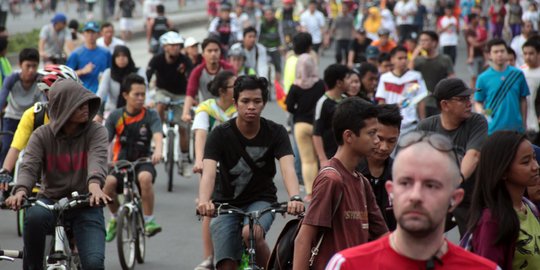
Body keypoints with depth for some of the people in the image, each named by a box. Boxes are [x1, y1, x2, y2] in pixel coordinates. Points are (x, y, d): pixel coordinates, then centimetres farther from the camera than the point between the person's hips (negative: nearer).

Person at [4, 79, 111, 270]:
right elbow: (29, 166, -14)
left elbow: (98, 158, -22)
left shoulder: (96, 132, -3)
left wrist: (94, 184, -45)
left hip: (85, 205, -1)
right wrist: (21, 190, -37)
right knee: (35, 216, -36)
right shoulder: (42, 135, 0)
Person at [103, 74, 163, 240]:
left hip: (143, 161, -1)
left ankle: (149, 220, -20)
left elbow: (158, 135, -19)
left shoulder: (151, 115, -2)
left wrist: (158, 151, -42)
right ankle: (115, 218, 2)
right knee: (107, 182, -30)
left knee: (145, 177, -37)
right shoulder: (115, 116, 1)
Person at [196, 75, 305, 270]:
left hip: (261, 200, -1)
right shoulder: (220, 134, -14)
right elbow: (209, 172, -27)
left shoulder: (275, 133, -11)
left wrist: (295, 198, -47)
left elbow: (287, 168, -26)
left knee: (251, 233, -34)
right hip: (227, 203, 1)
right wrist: (204, 201, -49)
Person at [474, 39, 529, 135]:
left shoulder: (517, 74, 0)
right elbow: (478, 102, 1)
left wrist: (524, 124, 9)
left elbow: (523, 100, 8)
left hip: (515, 127, 2)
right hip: (493, 128, -2)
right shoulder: (483, 78, -4)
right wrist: (482, 112, -20)